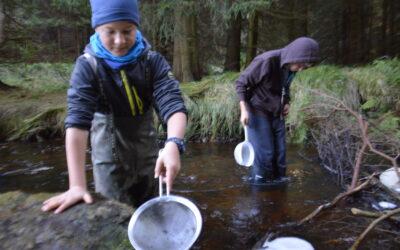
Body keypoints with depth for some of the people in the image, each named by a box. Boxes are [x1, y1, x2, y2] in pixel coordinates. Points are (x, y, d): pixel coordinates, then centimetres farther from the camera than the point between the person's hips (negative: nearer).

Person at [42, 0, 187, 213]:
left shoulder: (153, 61, -14)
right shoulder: (88, 66, -19)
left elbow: (173, 105, -26)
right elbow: (77, 121, -28)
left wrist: (173, 143, -47)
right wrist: (77, 185, -36)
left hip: (146, 149, 3)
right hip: (110, 155, -2)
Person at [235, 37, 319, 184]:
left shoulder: (291, 67, -1)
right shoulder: (266, 61, -23)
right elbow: (241, 83, -16)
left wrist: (286, 103, 3)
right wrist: (244, 109, -23)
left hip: (276, 114, 7)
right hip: (258, 111, -6)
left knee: (280, 152, 7)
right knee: (264, 154, -7)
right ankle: (259, 184, 10)